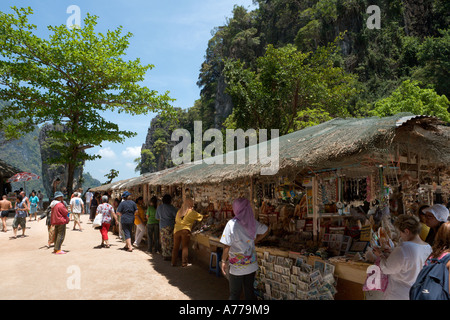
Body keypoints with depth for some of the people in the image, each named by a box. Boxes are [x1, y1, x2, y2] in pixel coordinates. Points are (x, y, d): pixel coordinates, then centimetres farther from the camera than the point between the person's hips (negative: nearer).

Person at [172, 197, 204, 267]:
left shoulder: (179, 211, 9)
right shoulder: (191, 212, -3)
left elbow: (176, 220, 15)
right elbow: (201, 217, 6)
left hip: (176, 230, 4)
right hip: (185, 230, -4)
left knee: (175, 247, 12)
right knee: (185, 247, 6)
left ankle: (173, 263, 18)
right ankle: (184, 263, 7)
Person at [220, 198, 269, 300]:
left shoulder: (232, 224, -21)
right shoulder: (253, 222, -4)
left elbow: (227, 246, -19)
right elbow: (266, 230, 13)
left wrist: (223, 261, -7)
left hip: (237, 266, -4)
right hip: (251, 264, 5)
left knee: (234, 294, 11)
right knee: (249, 290, 19)